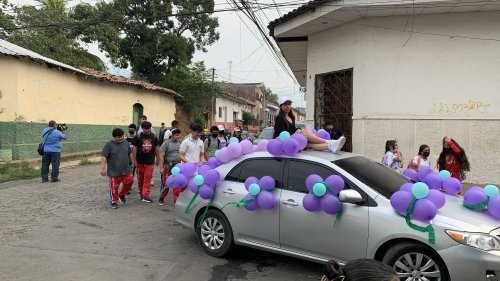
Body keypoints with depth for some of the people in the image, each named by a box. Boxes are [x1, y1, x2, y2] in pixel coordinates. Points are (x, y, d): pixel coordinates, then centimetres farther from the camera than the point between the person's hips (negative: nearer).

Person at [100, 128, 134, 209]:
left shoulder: (126, 143, 7)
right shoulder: (109, 145, -9)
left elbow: (130, 153, 21)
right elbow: (103, 157, -13)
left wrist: (132, 162, 25)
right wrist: (103, 168, -19)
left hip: (126, 170, 5)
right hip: (114, 172, -4)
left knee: (129, 182, 3)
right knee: (114, 187, 1)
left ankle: (122, 194, 28)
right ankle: (114, 202, 17)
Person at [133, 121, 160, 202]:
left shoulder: (154, 137, 4)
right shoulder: (138, 137, -2)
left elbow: (157, 148, 11)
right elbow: (134, 149, 0)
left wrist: (157, 159, 11)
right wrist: (134, 160, -3)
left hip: (150, 162, 0)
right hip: (140, 161, 0)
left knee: (147, 179, -6)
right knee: (140, 178, 10)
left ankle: (145, 195, -7)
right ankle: (141, 193, 26)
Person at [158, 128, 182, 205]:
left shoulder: (180, 143, 8)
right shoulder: (166, 143, -4)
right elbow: (161, 156, -7)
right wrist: (161, 167, -13)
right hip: (168, 167, -3)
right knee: (165, 184, 6)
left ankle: (176, 201, 9)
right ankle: (161, 199, 24)